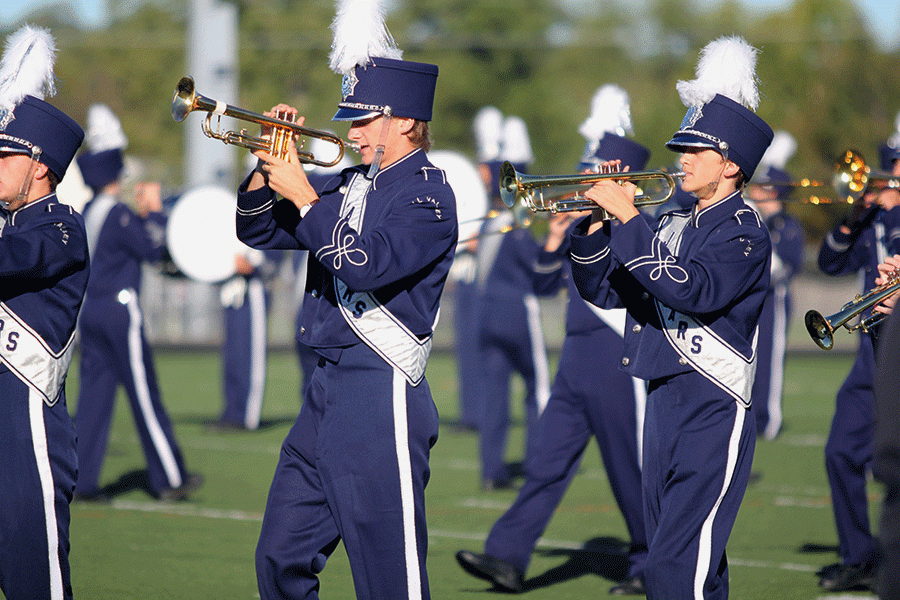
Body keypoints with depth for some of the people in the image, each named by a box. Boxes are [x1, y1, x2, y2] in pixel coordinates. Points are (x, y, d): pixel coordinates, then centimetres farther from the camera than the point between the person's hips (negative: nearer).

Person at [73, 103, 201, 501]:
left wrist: (141, 214, 14)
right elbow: (152, 249, -10)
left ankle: (83, 480, 2)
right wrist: (154, 211, -1)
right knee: (145, 397, -1)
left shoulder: (87, 214, 11)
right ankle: (168, 479, 5)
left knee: (94, 394, 7)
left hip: (89, 311, 8)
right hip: (120, 308, -8)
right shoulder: (118, 214, -14)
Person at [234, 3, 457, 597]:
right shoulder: (350, 185, 15)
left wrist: (304, 197, -18)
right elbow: (259, 230, 19)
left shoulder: (428, 193, -9)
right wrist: (269, 165, 3)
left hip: (382, 401, -9)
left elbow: (367, 263, -24)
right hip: (326, 392, 9)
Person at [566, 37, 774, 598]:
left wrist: (629, 219, -23)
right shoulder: (672, 225, 15)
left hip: (714, 415, -8)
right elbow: (605, 290, 17)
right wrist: (594, 222, 1)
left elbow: (694, 289, -26)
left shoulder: (744, 230, -9)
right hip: (663, 407, 8)